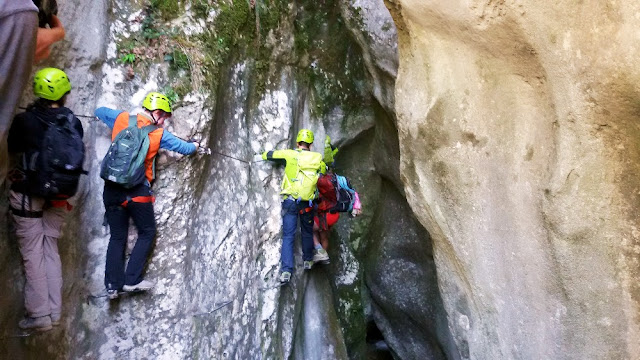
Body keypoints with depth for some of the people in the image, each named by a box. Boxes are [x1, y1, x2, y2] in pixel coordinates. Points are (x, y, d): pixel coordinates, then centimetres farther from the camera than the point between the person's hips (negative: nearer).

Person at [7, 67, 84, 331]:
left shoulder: (25, 120, -11)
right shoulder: (73, 122, -3)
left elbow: (12, 148, 5)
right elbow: (79, 155, 7)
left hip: (29, 193, -3)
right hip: (59, 196, 4)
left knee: (32, 253, 3)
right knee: (50, 250, 13)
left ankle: (39, 314, 5)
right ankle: (54, 312, 16)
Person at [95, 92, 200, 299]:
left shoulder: (121, 119, 4)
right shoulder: (159, 134, -4)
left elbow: (99, 112, 22)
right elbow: (185, 148, 6)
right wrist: (195, 146, 28)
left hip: (112, 188, 4)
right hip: (138, 191, -4)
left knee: (117, 237, 14)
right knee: (147, 232, 13)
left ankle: (113, 285, 11)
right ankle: (132, 280, 7)